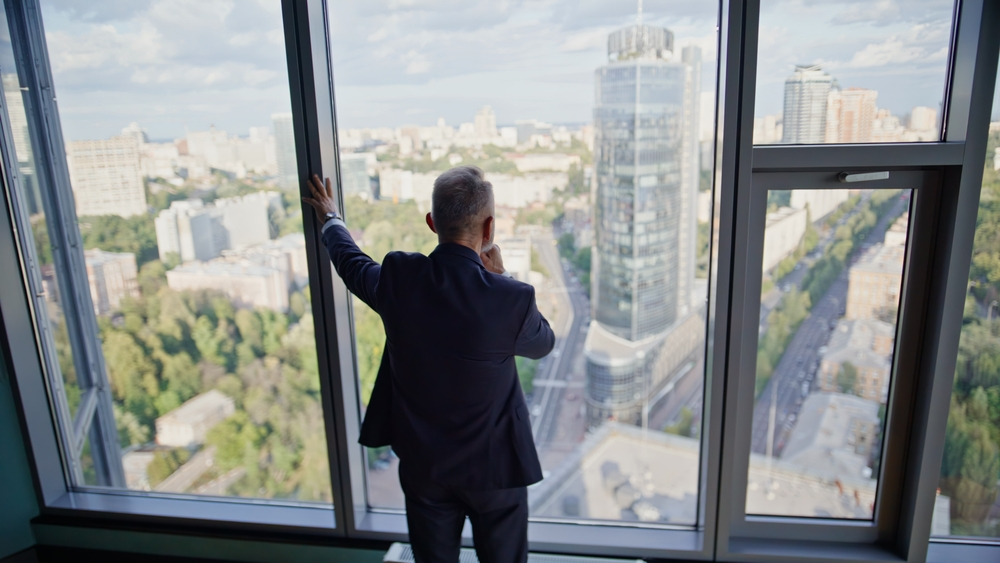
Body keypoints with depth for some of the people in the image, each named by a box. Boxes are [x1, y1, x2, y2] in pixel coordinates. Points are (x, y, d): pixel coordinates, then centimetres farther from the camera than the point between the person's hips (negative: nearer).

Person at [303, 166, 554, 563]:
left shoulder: (397, 277, -18)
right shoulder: (512, 299, -27)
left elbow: (351, 263, 6)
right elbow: (543, 343, -3)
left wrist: (331, 220, 26)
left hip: (423, 464, 3)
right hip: (493, 466, -2)